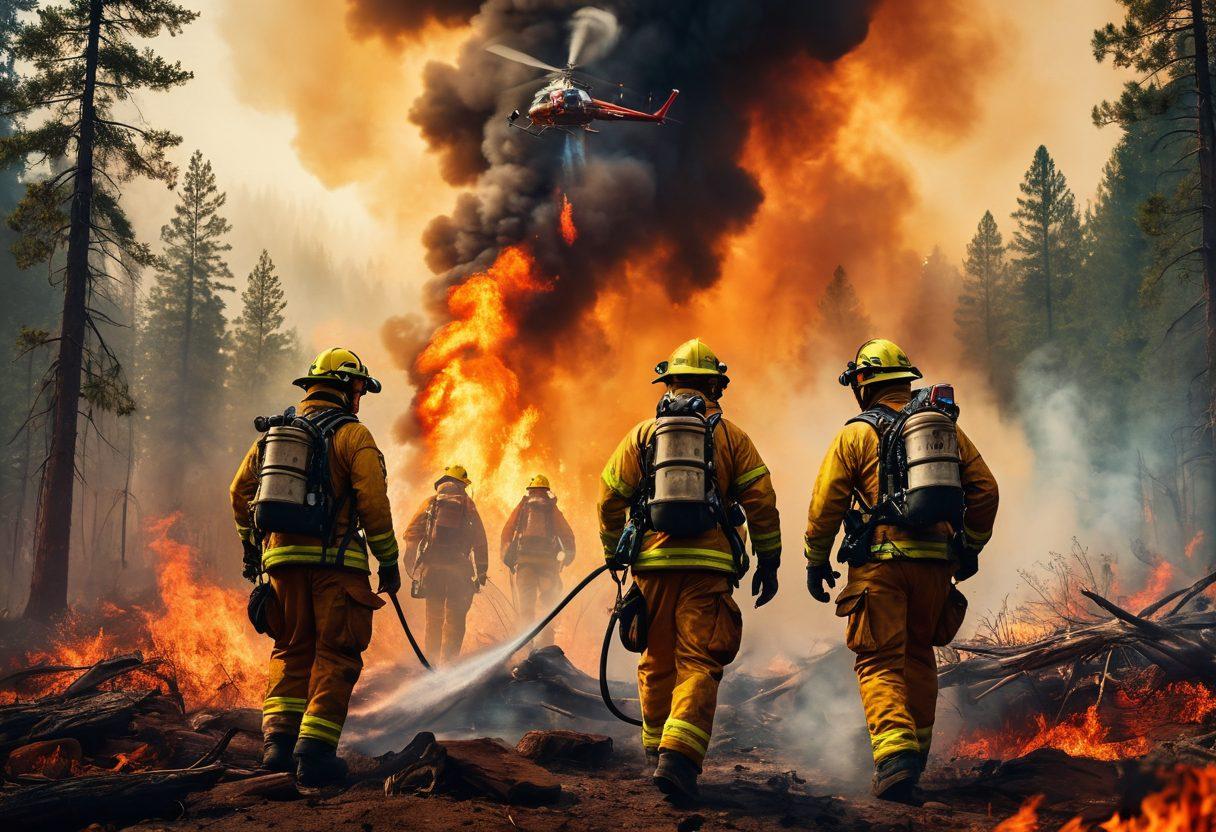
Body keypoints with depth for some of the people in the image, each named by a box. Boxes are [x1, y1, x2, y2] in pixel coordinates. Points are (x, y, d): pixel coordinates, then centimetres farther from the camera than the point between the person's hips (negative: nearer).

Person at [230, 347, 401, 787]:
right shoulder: (352, 434, -4)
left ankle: (279, 741, 6)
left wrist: (250, 548, 27)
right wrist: (388, 561, -3)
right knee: (335, 654, 1)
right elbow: (373, 502, -10)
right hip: (335, 559, -5)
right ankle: (314, 750, -5)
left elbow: (241, 490, 18)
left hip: (281, 557, 6)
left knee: (291, 650, 16)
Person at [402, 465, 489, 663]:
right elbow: (480, 538, 5)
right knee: (455, 617, 1)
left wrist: (412, 565, 7)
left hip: (431, 566, 2)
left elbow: (411, 533, 4)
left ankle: (432, 662, 12)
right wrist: (482, 569, 8)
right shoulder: (467, 504, 8)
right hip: (459, 568, -2)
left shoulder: (430, 502, 11)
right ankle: (447, 662, -9)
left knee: (434, 616, 12)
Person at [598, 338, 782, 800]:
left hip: (653, 562, 2)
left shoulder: (642, 434, 10)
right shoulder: (730, 436, 7)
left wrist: (615, 555, 20)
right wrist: (769, 563, 9)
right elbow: (761, 502, 2)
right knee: (698, 662, -4)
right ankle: (678, 756, -19)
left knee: (657, 662, 15)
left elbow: (610, 498, 9)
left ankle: (656, 749, 25)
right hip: (709, 566, -2)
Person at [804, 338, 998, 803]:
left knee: (881, 663, -1)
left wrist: (816, 560, 6)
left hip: (881, 561, -4)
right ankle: (916, 752, 25)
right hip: (936, 562, 4)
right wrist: (971, 547, 22)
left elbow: (826, 503, -4)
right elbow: (984, 490, 12)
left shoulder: (855, 435, 0)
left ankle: (895, 755, -19)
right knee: (919, 655, 20)